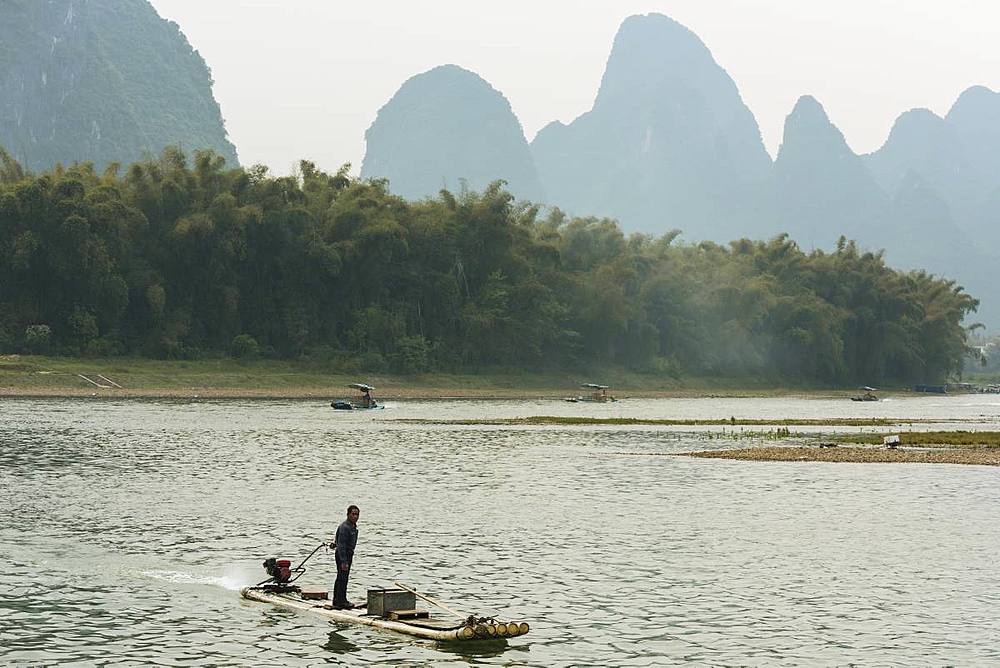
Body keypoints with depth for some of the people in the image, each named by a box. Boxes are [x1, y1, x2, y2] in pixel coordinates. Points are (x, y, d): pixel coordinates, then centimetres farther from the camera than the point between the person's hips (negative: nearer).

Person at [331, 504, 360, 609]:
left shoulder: (353, 526, 10)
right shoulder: (344, 527, -22)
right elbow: (341, 545, -25)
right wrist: (344, 562, -28)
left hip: (348, 554, 11)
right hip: (342, 554, -11)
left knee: (341, 578, 16)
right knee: (342, 578, -9)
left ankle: (337, 601, 23)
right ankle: (341, 602, -7)